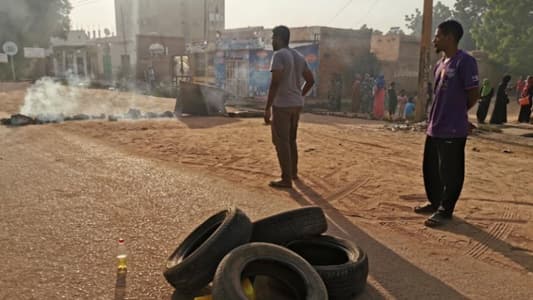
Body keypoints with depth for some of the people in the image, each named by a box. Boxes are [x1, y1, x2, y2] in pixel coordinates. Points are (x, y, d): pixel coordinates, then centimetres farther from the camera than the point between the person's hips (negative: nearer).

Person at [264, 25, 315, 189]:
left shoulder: (278, 55, -12)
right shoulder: (299, 56, 13)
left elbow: (275, 83, -20)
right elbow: (311, 80, 16)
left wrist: (267, 108, -18)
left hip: (281, 105, -8)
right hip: (297, 104, 8)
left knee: (281, 142, -3)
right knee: (291, 139, 20)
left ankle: (286, 179, -1)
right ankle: (293, 172, 31)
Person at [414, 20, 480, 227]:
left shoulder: (465, 61, -13)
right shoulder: (440, 64, 13)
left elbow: (473, 95, -12)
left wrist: (457, 113, 2)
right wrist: (436, 116, 11)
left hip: (453, 130, -9)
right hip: (434, 128, 9)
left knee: (449, 173, 1)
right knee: (430, 169, 18)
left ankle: (444, 211, 13)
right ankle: (435, 203, 33)